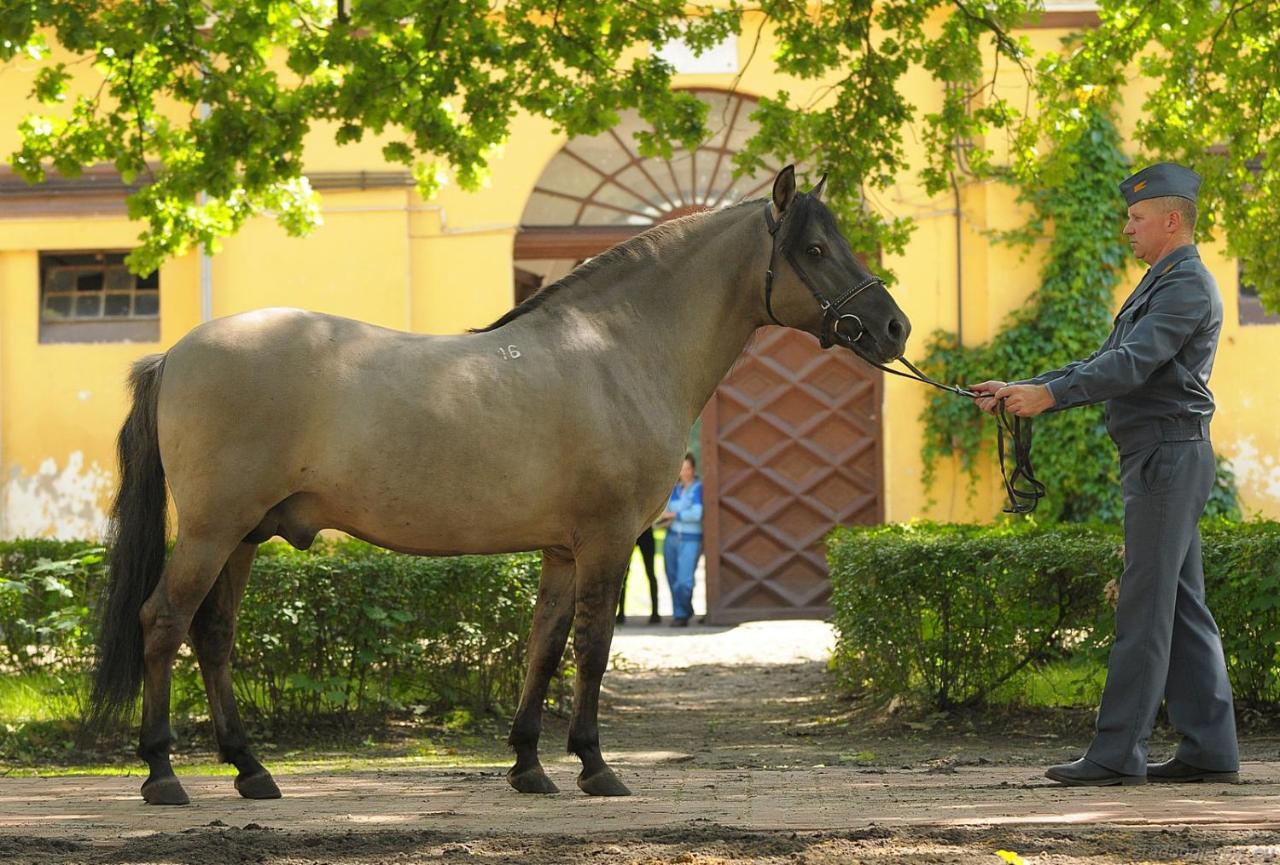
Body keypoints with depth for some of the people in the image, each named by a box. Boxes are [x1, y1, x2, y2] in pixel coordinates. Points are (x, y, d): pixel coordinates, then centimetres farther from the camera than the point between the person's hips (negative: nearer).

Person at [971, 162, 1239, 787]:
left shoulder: (1188, 285, -11)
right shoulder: (1160, 285, 22)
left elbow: (1134, 364, -23)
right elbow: (1105, 363, 21)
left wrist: (1050, 395, -28)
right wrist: (1021, 391, 11)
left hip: (1168, 456, -11)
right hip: (1159, 460, 11)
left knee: (1144, 607, -10)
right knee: (1183, 608, 9)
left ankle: (1118, 753, -11)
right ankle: (1209, 750, 10)